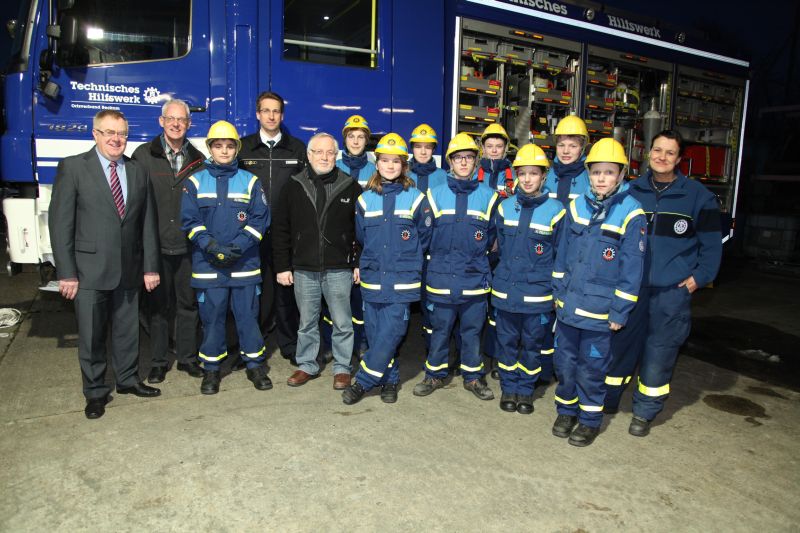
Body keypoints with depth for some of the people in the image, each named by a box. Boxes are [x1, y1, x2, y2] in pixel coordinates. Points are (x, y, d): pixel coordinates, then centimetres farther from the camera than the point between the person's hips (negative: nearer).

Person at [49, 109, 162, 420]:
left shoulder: (138, 173, 9)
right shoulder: (73, 167, -3)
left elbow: (148, 223, 8)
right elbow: (60, 222, -6)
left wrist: (150, 267, 4)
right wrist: (66, 272, -10)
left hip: (128, 269, 3)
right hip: (89, 270, -3)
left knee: (127, 330, 15)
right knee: (91, 335, 6)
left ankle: (128, 379, 33)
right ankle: (95, 392, 22)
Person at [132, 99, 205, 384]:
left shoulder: (197, 159, 8)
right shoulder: (143, 155, 2)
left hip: (188, 246, 2)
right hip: (155, 245, -2)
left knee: (189, 303, 10)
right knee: (157, 304, 8)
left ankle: (187, 357, 24)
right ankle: (158, 361, 22)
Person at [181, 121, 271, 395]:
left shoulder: (250, 181, 5)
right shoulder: (195, 182, 6)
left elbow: (260, 218, 0)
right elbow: (190, 220, 1)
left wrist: (238, 246, -13)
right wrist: (211, 246, -14)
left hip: (245, 263, 0)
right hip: (207, 265, 0)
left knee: (247, 314, 5)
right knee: (211, 316, 7)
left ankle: (255, 364, 20)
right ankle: (212, 368, 22)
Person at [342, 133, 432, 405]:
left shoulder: (416, 198, 0)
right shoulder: (366, 199, 7)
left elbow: (425, 237, 7)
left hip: (403, 281, -2)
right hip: (372, 278, 3)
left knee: (390, 333, -7)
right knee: (375, 334, 6)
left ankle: (363, 382, 7)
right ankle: (389, 380, 24)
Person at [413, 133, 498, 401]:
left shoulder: (488, 196, 4)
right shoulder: (436, 194, 4)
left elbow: (493, 236, 11)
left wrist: (476, 251, 3)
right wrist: (441, 254, 6)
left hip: (475, 278, 0)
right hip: (441, 276, 0)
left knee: (472, 329, 11)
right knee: (440, 329, 9)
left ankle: (473, 377, 26)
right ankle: (434, 375, 25)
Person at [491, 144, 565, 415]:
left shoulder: (555, 210, -5)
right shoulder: (505, 207, 4)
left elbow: (560, 255, -1)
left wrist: (556, 289, -1)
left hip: (538, 294, -2)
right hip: (505, 290, 2)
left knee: (532, 343, 10)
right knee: (507, 341, 11)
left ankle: (526, 388, 27)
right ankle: (509, 387, 28)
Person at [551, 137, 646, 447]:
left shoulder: (631, 215, -10)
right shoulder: (577, 207, 4)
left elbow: (631, 268, -9)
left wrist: (619, 312, -9)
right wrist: (558, 291, 10)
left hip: (599, 309, -4)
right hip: (568, 303, 4)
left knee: (592, 366, 8)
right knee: (565, 362, 14)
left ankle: (590, 419, 27)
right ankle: (566, 411, 33)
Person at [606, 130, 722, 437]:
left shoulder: (697, 195, -1)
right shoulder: (631, 191, 5)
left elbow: (711, 244, 5)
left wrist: (700, 277, -5)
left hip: (673, 290, -2)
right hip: (630, 285, 2)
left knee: (660, 350, 4)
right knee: (620, 343, 9)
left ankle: (645, 412, 21)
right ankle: (608, 400, 27)